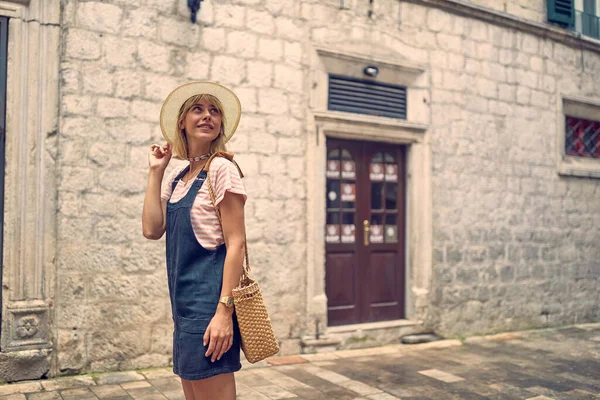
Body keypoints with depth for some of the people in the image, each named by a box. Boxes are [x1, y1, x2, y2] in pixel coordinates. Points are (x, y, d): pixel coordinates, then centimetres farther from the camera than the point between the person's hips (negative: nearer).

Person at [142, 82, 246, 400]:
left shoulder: (221, 169, -8)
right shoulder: (177, 177, 13)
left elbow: (235, 242, -14)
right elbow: (152, 229, 3)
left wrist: (224, 310, -21)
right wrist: (155, 171, 5)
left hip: (209, 298, -8)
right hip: (184, 300, 8)